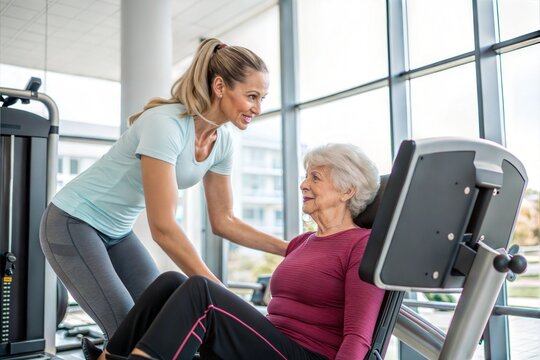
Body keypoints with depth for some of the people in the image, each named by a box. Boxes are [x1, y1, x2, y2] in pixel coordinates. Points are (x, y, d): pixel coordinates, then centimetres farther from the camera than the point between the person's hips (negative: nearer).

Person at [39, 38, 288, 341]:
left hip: (118, 231, 7)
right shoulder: (165, 123, -29)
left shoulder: (223, 141, -5)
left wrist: (287, 248, -6)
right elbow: (163, 227, -31)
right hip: (73, 224, -7)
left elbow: (223, 221, 1)